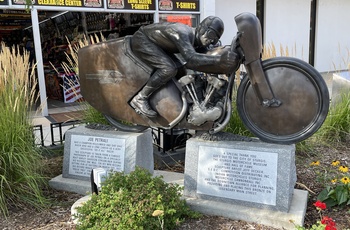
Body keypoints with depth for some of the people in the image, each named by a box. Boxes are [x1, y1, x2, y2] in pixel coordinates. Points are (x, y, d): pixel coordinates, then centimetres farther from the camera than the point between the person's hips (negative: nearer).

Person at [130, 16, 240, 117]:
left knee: (180, 69, 9)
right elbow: (191, 58, -45)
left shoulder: (197, 43, -1)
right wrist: (218, 59, -51)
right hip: (141, 39, -10)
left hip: (154, 43, 10)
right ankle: (139, 99, -19)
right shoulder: (183, 33, -31)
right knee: (169, 69, -27)